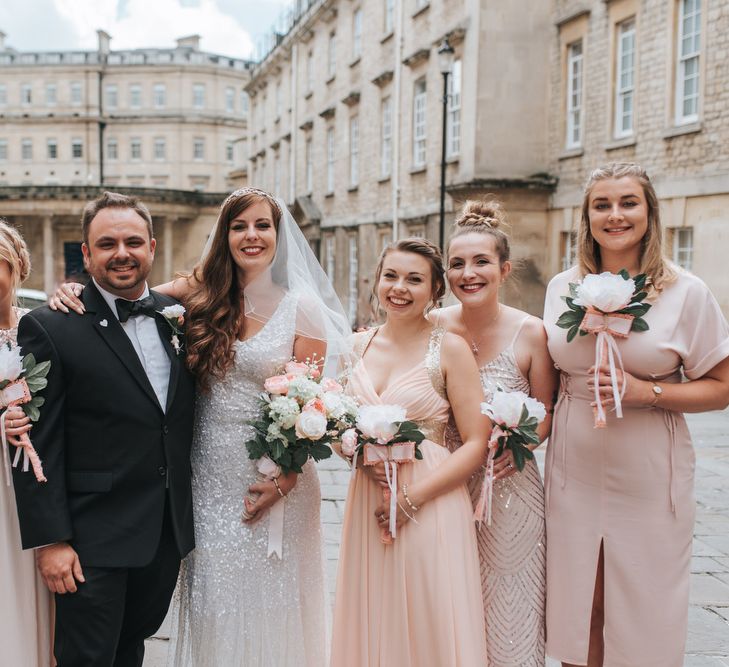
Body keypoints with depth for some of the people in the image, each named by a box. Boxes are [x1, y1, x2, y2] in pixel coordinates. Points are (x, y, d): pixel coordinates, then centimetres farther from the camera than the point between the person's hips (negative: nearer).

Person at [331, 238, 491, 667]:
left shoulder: (449, 349, -5)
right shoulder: (359, 345, 8)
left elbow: (477, 444, -9)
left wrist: (413, 497, -15)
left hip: (430, 508, -4)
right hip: (367, 505, 4)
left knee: (429, 628, 2)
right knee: (371, 627, 11)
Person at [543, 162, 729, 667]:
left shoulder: (686, 293, -6)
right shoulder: (562, 288, 5)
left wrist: (645, 391, -17)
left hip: (649, 480, -3)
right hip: (575, 474, 3)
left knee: (646, 617, 6)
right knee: (577, 610, 10)